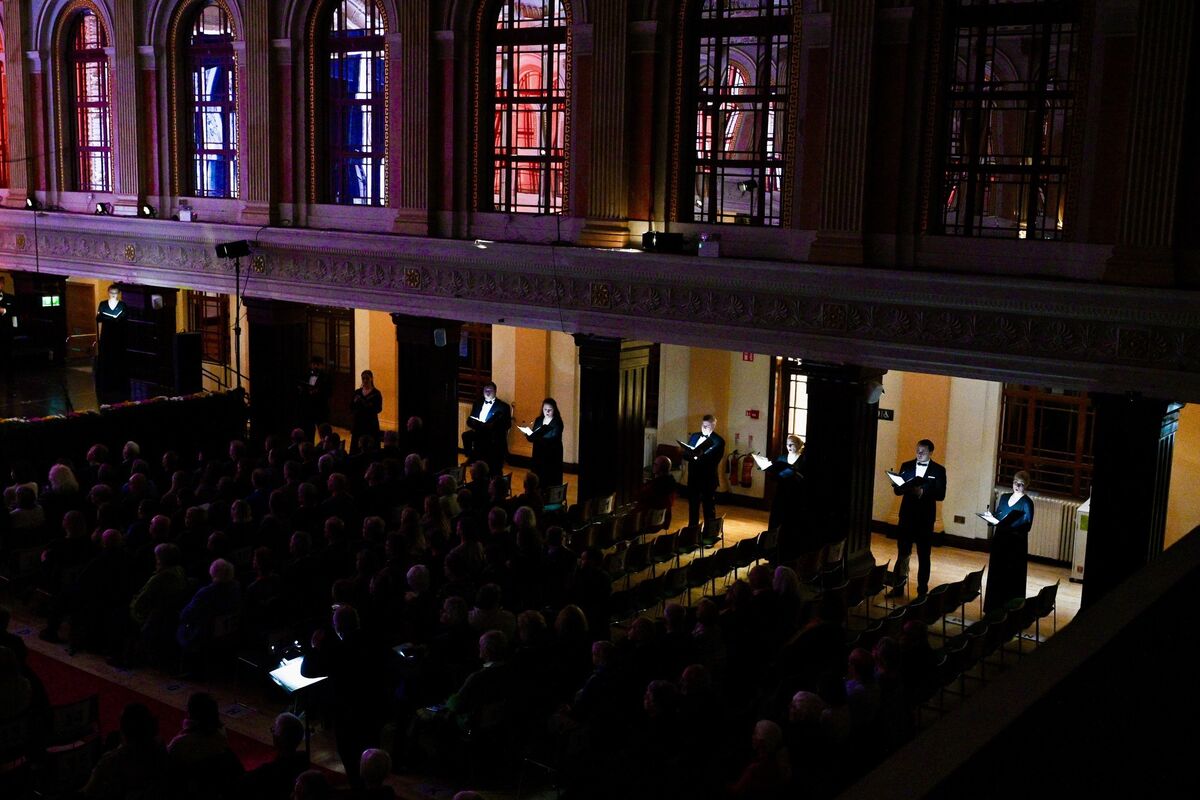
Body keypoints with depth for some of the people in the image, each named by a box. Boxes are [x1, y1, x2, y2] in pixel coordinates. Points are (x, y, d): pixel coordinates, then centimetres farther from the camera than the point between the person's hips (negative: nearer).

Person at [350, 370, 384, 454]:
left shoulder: (376, 393, -2)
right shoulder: (357, 392, 9)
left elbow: (379, 409, -11)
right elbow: (351, 408, 6)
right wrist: (355, 402, -14)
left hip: (371, 425, -4)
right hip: (358, 423, 4)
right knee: (355, 449, 0)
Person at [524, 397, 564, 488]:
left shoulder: (557, 422, -7)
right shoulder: (538, 420, 10)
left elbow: (553, 438, -19)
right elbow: (533, 436, 9)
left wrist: (536, 437, -28)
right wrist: (528, 434, -15)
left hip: (552, 456, -5)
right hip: (538, 454, 5)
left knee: (551, 480, -5)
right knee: (538, 480, 4)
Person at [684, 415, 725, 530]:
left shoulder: (718, 441, -6)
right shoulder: (694, 436, 11)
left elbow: (714, 460, -16)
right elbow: (685, 453, 5)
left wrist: (699, 458, -27)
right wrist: (693, 456, -16)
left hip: (708, 478, -5)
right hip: (693, 476, 5)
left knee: (709, 506, 3)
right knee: (693, 504, 15)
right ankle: (692, 529, 27)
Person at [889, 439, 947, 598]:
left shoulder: (938, 470, -2)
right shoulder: (906, 466, 6)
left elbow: (940, 495, -9)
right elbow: (897, 489, 3)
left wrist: (923, 492, -24)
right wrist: (907, 488, -19)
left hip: (925, 517, -2)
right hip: (907, 515, 2)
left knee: (923, 556, 6)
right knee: (902, 553, 7)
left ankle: (922, 590, 12)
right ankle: (898, 587, 16)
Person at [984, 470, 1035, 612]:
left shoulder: (1027, 503, -8)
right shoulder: (1004, 497, 10)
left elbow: (1027, 526, -15)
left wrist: (1009, 525, -27)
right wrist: (991, 517, -6)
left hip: (1016, 543, -6)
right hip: (1000, 538, 6)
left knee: (1013, 576, -1)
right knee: (996, 573, 9)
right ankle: (993, 607, 18)